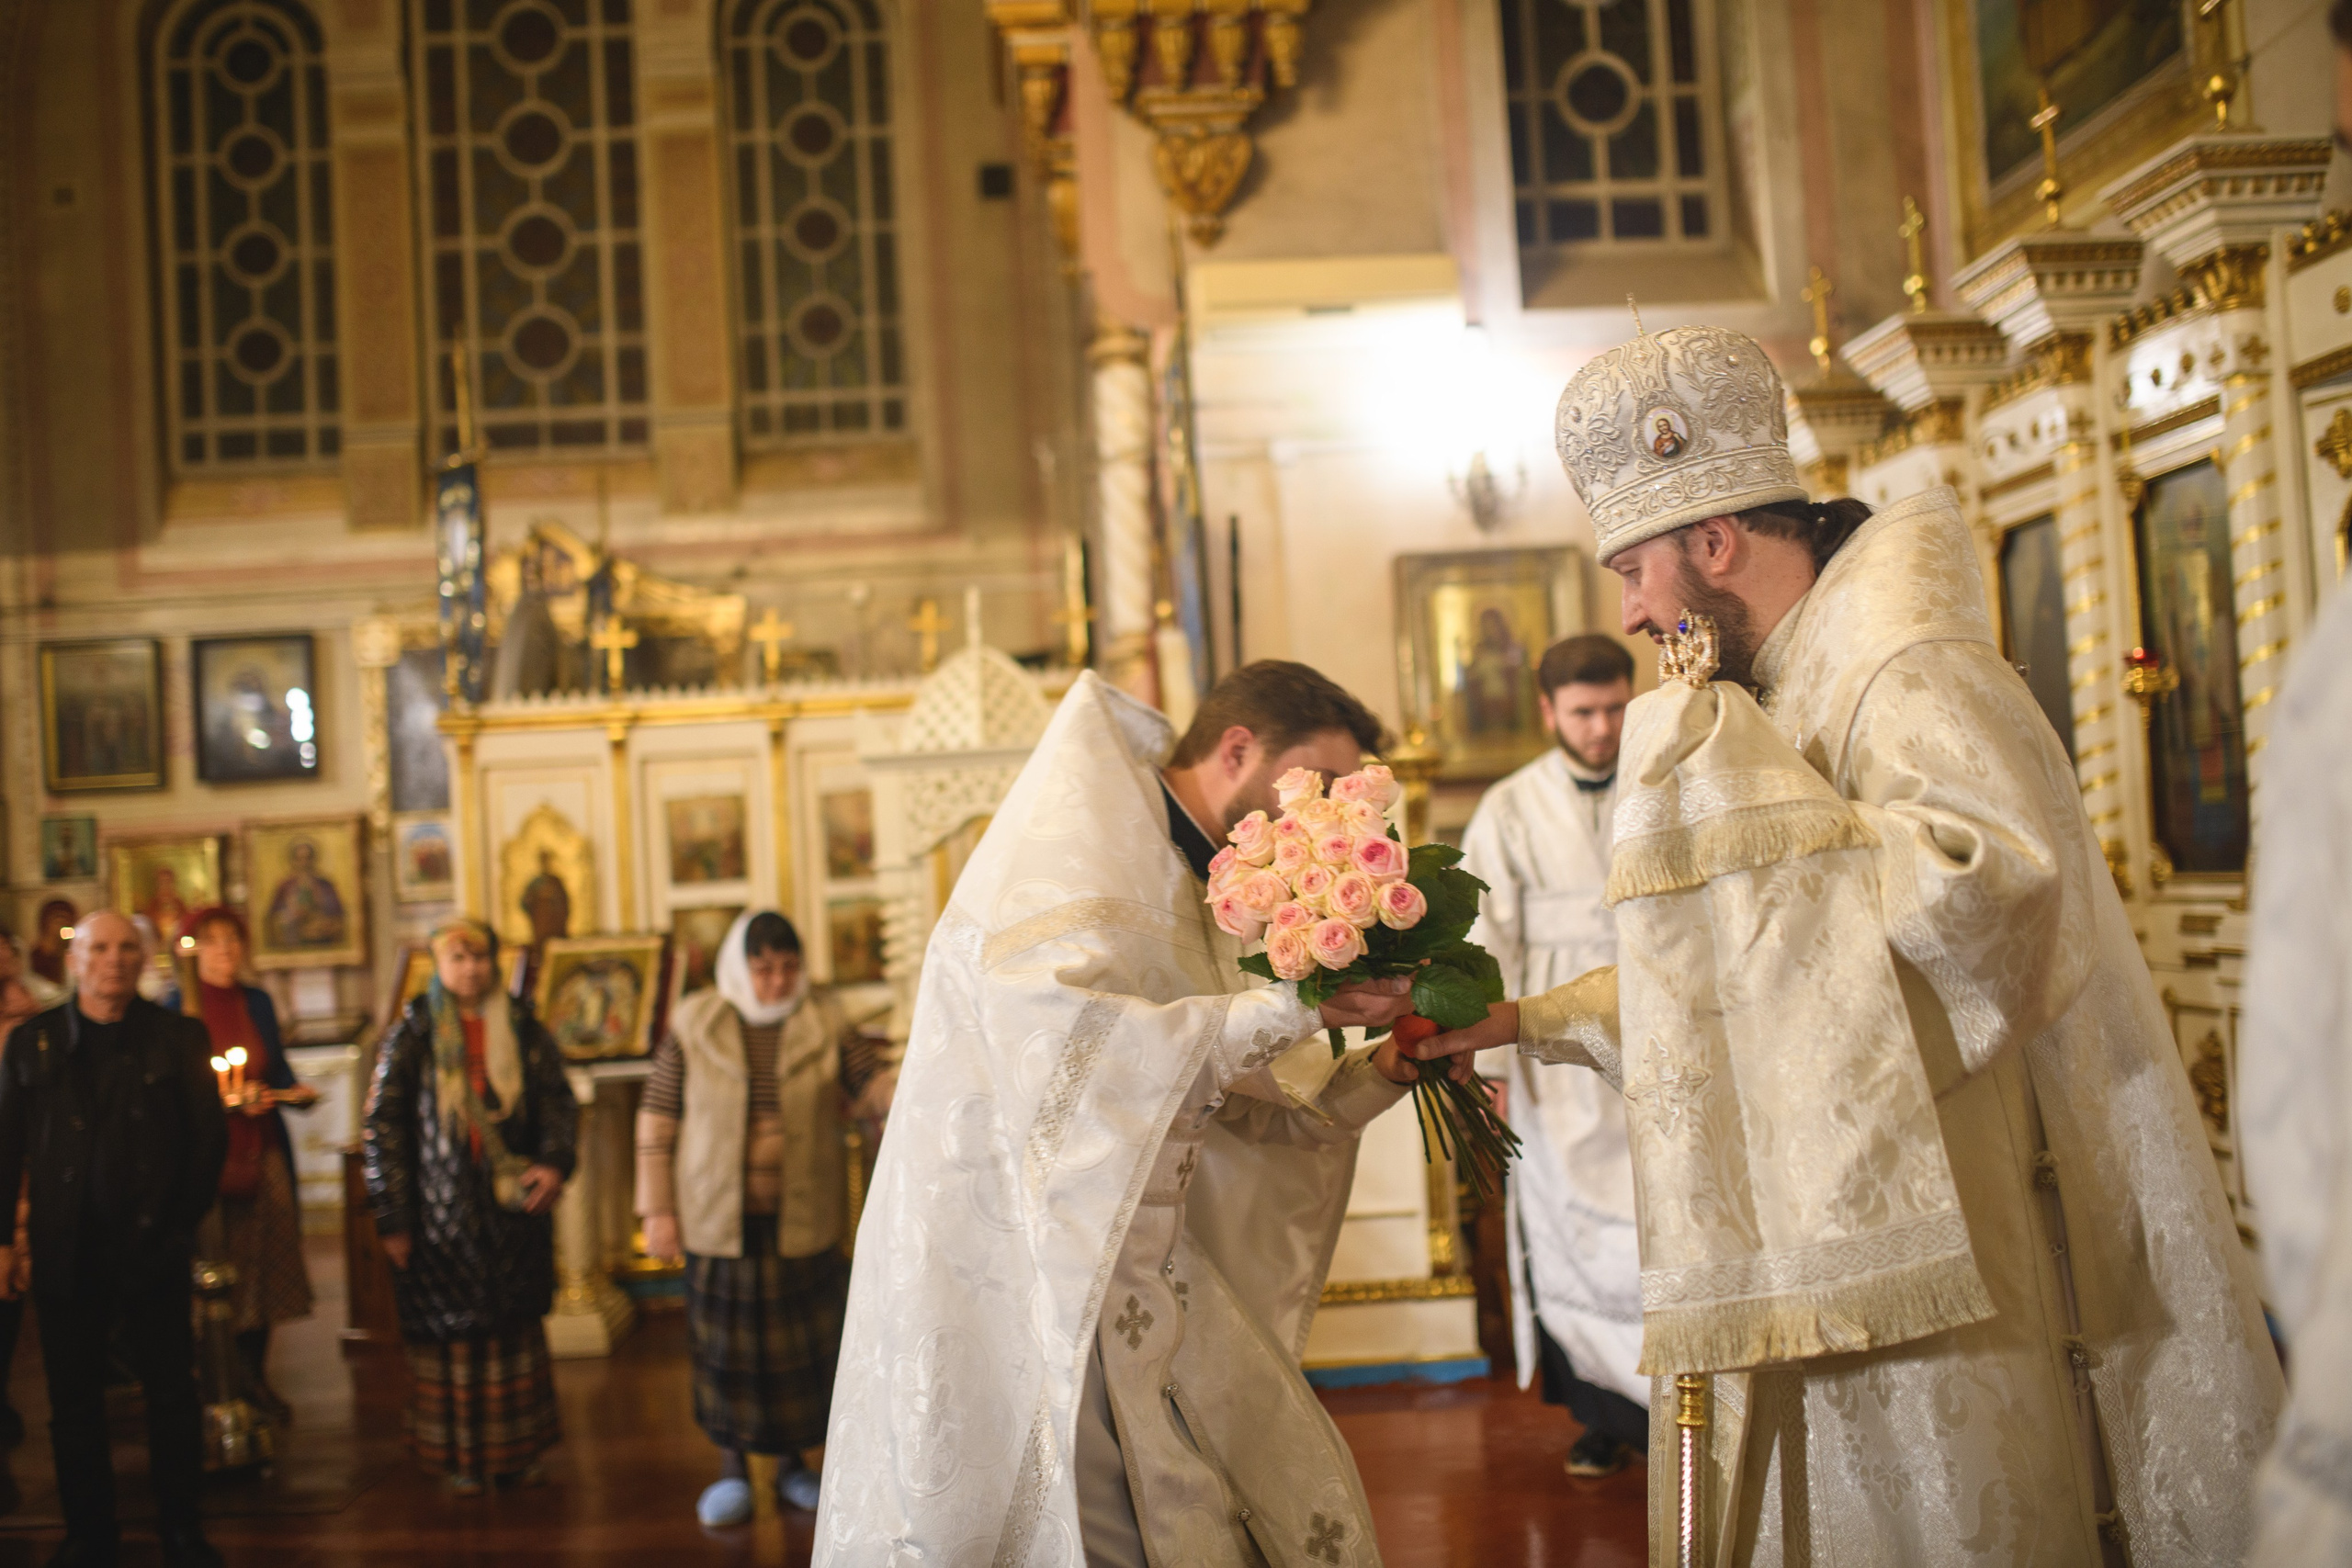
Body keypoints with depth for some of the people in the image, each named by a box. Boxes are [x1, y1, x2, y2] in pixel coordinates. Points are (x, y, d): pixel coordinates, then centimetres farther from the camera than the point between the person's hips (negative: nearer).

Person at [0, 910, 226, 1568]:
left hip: (153, 1250, -1)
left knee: (173, 1394, 6)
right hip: (65, 1256, 1)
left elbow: (209, 1138, 1)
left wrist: (182, 1224, -3)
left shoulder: (178, 1038, 0)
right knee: (73, 1403, 9)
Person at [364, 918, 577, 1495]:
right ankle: (460, 1458, 14)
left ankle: (516, 1450, 20)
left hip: (515, 1204, 3)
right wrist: (392, 1218, -8)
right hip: (441, 1210, -2)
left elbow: (558, 1100, 8)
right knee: (449, 1334, 2)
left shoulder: (522, 1030, 5)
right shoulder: (410, 1035, -3)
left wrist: (555, 1161, -12)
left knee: (516, 1328, 8)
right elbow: (382, 1125, -4)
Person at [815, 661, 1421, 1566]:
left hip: (1132, 1279, 9)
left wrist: (1378, 1075, 1)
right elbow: (1065, 1035, -27)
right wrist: (1289, 1007, -23)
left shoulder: (1195, 896, 16)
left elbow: (1238, 1107, 16)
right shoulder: (1085, 839, -11)